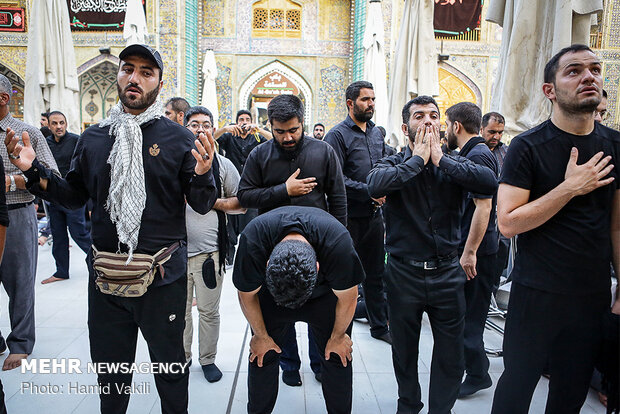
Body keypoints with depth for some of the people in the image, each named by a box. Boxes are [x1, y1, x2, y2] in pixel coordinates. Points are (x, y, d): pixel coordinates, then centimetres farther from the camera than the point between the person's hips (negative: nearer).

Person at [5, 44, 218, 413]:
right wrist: (34, 170, -1)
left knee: (170, 364, 16)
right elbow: (74, 197, 13)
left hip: (162, 275, -3)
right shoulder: (94, 138, 6)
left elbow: (202, 206, -7)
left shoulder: (178, 138, -6)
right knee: (109, 366, 22)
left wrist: (202, 174, -27)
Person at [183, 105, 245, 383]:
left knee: (209, 311, 9)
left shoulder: (222, 164, 5)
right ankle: (181, 358, 30)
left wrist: (214, 201, -7)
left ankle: (207, 359, 27)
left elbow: (242, 203, 6)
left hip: (209, 250, 0)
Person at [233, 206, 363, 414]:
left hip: (325, 292, 0)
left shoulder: (338, 244, -40)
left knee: (337, 355, -1)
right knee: (262, 355, 0)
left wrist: (337, 337, -2)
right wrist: (261, 336, 0)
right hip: (269, 293, 1)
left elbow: (347, 299, -18)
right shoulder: (251, 242, -37)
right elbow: (247, 296, -14)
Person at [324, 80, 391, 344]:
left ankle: (380, 325, 30)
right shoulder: (338, 135, -9)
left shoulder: (377, 133, 13)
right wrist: (369, 192, -20)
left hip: (374, 214, 6)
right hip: (349, 216, -6)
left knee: (375, 273, 16)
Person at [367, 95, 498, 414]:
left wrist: (440, 159, -17)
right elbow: (375, 185, -27)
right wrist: (418, 159, -19)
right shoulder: (393, 164, -3)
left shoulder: (454, 165, 2)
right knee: (404, 349, 17)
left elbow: (490, 183, -18)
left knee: (450, 352, 12)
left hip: (446, 273, 1)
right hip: (404, 274, -1)